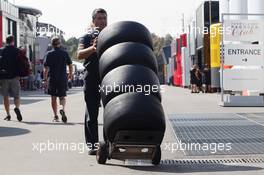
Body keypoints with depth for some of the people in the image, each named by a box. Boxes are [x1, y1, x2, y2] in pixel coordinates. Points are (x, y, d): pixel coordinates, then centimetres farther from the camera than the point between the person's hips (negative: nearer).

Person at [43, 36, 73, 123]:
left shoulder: (49, 54, -3)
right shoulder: (65, 53, 1)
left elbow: (46, 68, -8)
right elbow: (70, 65, 5)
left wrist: (45, 79, -7)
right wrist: (70, 74, 21)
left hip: (52, 79, -1)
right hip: (63, 78, 1)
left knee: (53, 98, 10)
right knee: (62, 96, 9)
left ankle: (55, 116, 10)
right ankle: (63, 109, -21)